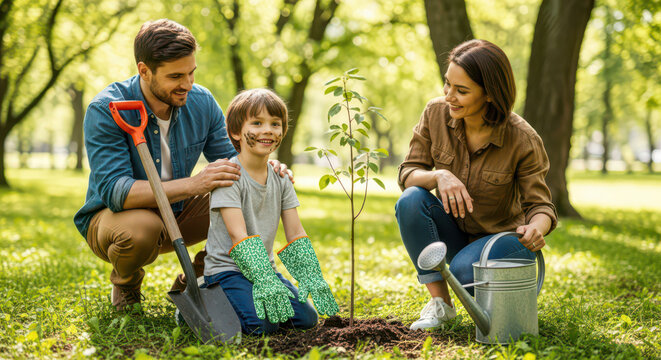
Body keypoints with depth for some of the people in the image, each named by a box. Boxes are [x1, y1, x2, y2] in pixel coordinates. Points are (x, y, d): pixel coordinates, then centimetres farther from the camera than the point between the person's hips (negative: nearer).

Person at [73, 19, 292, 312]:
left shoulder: (201, 102, -9)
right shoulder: (105, 111, -25)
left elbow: (231, 160, -1)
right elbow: (115, 192, -35)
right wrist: (192, 184, -46)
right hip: (111, 217, -5)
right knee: (141, 228, -40)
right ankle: (126, 285, -2)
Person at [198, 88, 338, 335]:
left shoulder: (280, 179, 7)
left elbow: (295, 233, 5)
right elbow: (239, 235, -23)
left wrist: (312, 278, -9)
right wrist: (266, 281, -32)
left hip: (265, 268, 7)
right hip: (226, 268, -7)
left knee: (306, 318, -5)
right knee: (262, 325, -27)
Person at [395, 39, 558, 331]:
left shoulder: (523, 140, -21)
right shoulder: (436, 113, -13)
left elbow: (540, 205, -16)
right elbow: (407, 174, -9)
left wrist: (536, 228, -41)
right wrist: (439, 176, -33)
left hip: (501, 238, -3)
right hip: (454, 235, 3)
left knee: (465, 271, -35)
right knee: (411, 201, -27)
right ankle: (440, 302, -15)